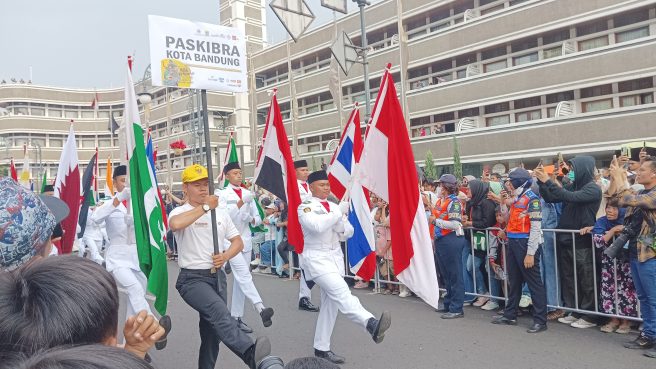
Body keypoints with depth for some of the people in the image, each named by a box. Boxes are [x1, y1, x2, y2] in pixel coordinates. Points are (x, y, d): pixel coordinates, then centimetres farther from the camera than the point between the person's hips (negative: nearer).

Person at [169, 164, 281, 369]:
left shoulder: (221, 213, 12)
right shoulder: (180, 212, -5)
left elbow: (238, 242, 12)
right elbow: (175, 224, -31)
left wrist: (225, 256, -9)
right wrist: (205, 207, -23)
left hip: (218, 276, 6)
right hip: (192, 278, -6)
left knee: (212, 331, 12)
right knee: (218, 310, -33)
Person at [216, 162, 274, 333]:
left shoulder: (248, 193, 11)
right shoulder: (222, 194, -3)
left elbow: (258, 218, 14)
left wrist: (251, 218, -8)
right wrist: (241, 202, -24)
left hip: (246, 240, 6)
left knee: (240, 278, 9)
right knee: (243, 274, -20)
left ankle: (236, 317, 16)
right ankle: (261, 309, -34)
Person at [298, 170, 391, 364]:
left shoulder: (334, 206, 13)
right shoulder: (305, 207, -5)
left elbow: (349, 232, 13)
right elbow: (317, 226, -24)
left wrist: (339, 224, -9)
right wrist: (338, 212, -16)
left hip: (335, 257, 7)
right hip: (317, 258, -7)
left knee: (330, 304, 9)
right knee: (341, 291, -26)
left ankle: (321, 348, 20)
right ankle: (371, 324, -45)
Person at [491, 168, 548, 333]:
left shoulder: (532, 199, -12)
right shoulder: (516, 199, 14)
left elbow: (536, 227, -16)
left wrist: (530, 253, -19)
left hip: (525, 244, -9)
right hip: (513, 243, 9)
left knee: (534, 282, -1)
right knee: (513, 281, 16)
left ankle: (540, 320, 7)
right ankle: (510, 315, 27)